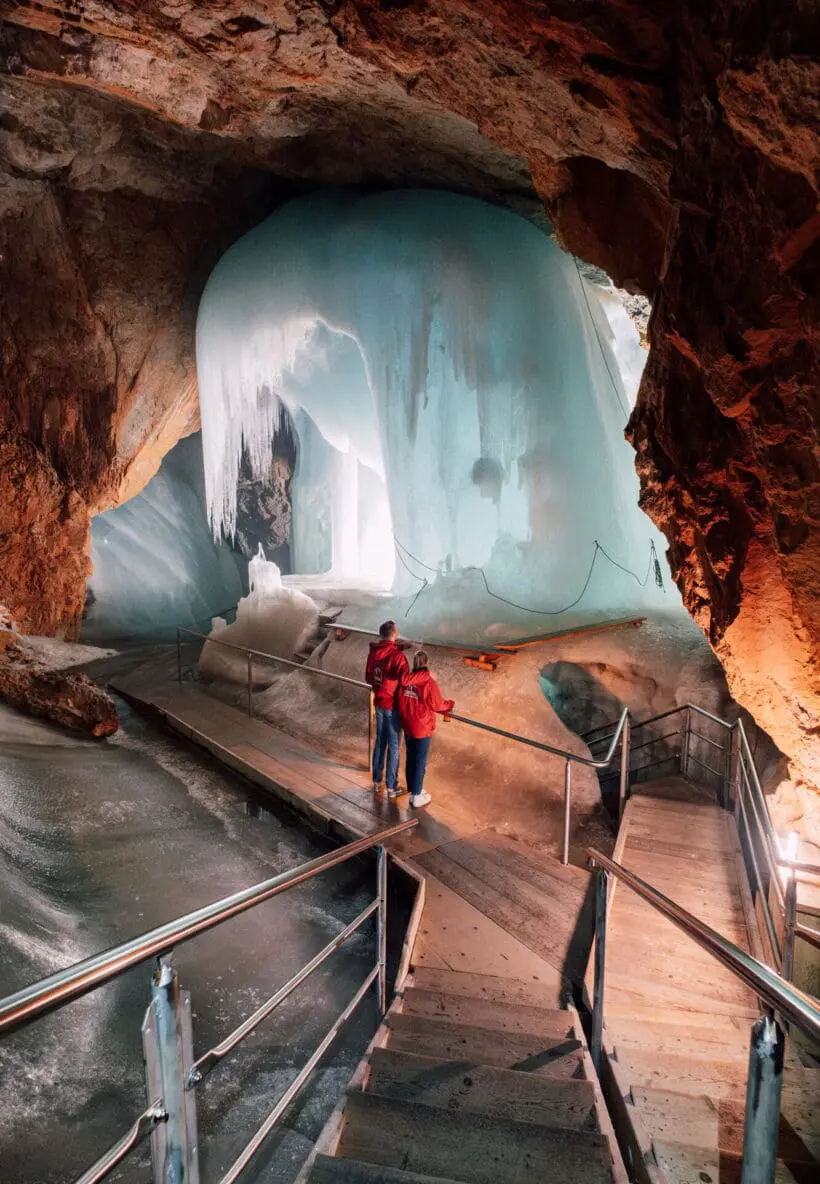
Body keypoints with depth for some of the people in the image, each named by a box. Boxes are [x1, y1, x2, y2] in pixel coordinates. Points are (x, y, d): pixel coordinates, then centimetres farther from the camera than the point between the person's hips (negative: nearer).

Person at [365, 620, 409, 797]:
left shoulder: (373, 652, -1)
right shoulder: (397, 656, -22)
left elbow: (368, 678, 10)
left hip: (379, 703, 6)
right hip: (393, 705, -6)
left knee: (379, 741, 18)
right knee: (393, 746, 4)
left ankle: (377, 781, 29)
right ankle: (391, 787, 13)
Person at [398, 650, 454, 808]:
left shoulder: (405, 680, -4)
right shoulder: (429, 682, -20)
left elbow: (401, 701, 4)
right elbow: (437, 704, -12)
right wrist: (450, 704, 7)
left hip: (407, 726, 6)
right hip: (422, 728, -6)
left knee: (410, 759, 18)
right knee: (420, 762, 6)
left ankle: (413, 791, 31)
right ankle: (417, 797, 16)